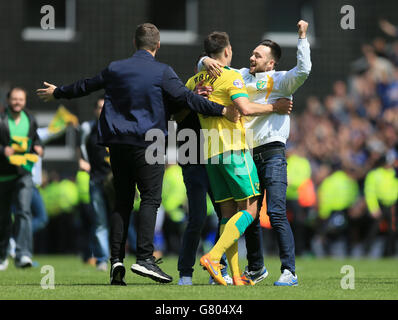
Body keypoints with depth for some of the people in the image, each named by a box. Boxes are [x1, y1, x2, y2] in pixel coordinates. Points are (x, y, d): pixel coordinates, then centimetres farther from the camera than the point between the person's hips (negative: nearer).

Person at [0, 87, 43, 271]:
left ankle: (23, 255, -26)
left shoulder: (30, 120, 9)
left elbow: (35, 138, 25)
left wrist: (37, 148, 4)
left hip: (24, 174, 1)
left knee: (23, 211, -18)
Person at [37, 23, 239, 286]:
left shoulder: (115, 69, 11)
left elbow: (85, 86, 23)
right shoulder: (162, 72, -3)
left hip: (117, 143, 5)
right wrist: (221, 111, -12)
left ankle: (117, 259, 2)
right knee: (150, 198, -5)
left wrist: (56, 93, 40)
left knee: (122, 201, 9)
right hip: (147, 143, -5)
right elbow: (186, 98, -12)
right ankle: (145, 258, -17)